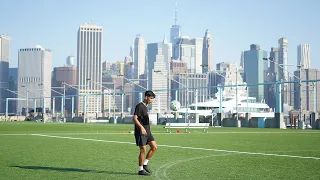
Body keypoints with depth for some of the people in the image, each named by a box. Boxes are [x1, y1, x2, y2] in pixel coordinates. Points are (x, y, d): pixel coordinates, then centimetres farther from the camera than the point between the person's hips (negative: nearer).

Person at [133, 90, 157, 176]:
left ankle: (145, 164, 13)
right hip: (140, 132, -9)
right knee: (143, 150, -6)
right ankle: (141, 170, 4)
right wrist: (141, 127, -29)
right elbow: (134, 118, -20)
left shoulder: (146, 107, 17)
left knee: (154, 147, 2)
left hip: (147, 131, 9)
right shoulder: (139, 106, -11)